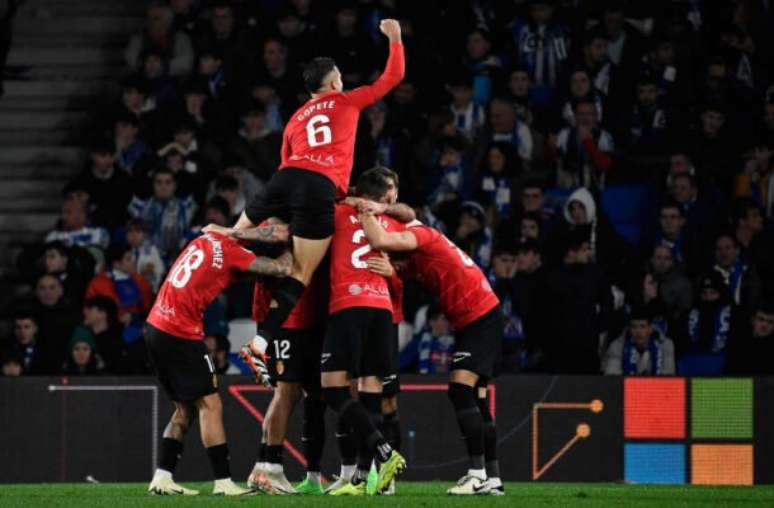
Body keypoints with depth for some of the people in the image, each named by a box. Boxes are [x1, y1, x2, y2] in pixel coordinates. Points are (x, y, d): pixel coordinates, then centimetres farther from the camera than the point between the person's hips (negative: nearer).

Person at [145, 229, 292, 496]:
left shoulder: (208, 238, 8)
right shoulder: (231, 253, -12)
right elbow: (280, 268, -11)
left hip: (156, 326, 8)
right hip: (180, 334, -8)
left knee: (186, 408, 15)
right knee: (209, 405, -3)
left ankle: (162, 477, 10)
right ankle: (223, 482, -6)